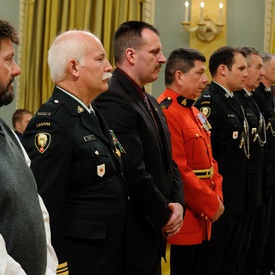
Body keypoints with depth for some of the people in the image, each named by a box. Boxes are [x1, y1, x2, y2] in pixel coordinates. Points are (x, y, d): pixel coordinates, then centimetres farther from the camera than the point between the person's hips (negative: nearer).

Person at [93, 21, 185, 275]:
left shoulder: (150, 103, 14)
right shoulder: (112, 101, -19)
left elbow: (167, 161, 16)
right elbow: (134, 173, -24)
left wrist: (177, 203, -1)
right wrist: (165, 217, -11)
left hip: (153, 234, 9)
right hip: (130, 238, -9)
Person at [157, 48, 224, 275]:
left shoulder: (194, 112, 13)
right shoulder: (165, 113, -18)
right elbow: (178, 171, -23)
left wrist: (217, 196, 2)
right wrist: (211, 204, -16)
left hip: (200, 218, 10)